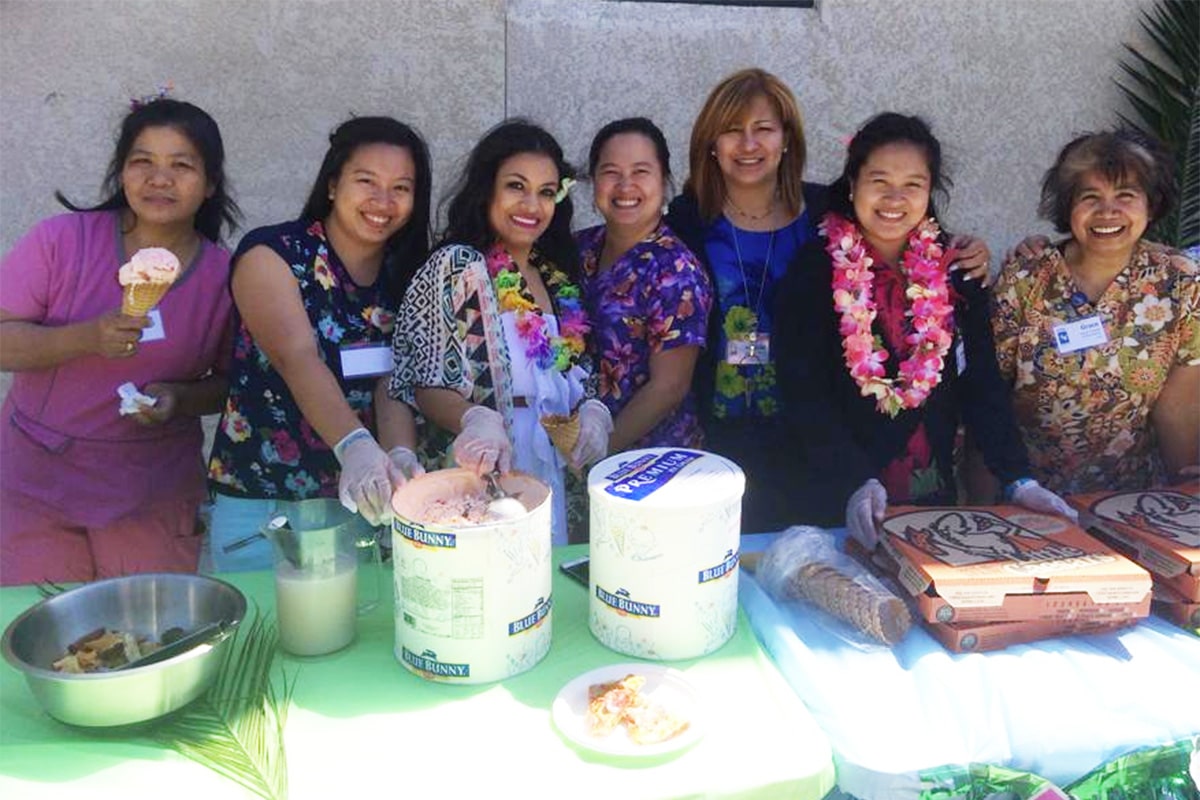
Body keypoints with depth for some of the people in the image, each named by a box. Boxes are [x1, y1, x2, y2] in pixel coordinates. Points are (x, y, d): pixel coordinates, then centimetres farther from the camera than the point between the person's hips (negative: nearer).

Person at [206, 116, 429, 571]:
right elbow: (298, 358, -25)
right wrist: (354, 446, -41)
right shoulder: (270, 255, -9)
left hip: (363, 504, 4)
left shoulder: (403, 278, 4)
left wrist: (400, 457, -27)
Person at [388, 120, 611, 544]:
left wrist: (593, 412, -6)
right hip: (478, 478, -5)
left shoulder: (559, 275, 11)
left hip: (554, 476, 6)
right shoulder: (456, 267, -7)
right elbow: (426, 387, -10)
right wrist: (476, 420, -29)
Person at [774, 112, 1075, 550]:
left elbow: (981, 382, 3)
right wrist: (855, 482, -25)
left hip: (932, 492, 4)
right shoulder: (817, 268, -8)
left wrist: (1018, 479, -7)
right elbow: (804, 394, -13)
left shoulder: (955, 270, 3)